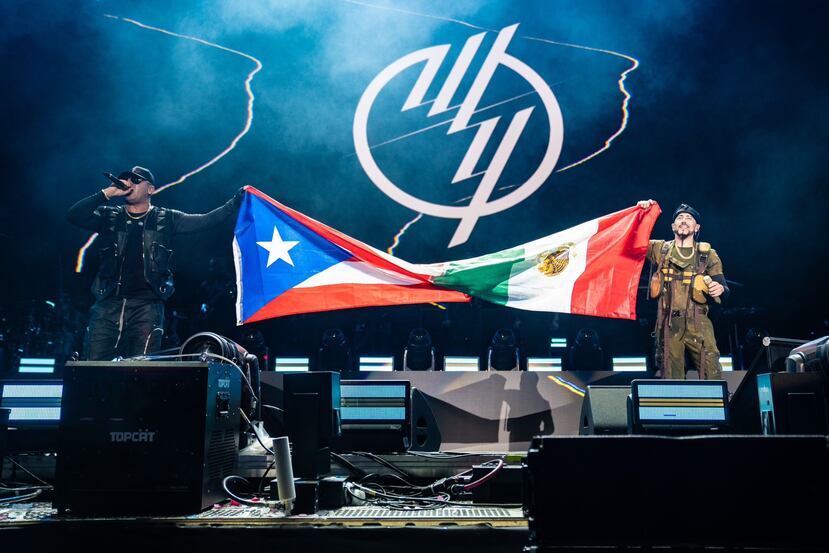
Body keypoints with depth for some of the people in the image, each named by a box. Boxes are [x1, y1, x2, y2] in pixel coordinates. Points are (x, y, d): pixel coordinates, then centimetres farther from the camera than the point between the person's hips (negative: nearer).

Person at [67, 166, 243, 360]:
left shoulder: (165, 219, 10)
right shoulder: (109, 217, 14)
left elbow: (206, 221, 5)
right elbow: (73, 216, 1)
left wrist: (236, 200, -3)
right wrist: (108, 193, -4)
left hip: (147, 306, -2)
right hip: (109, 304, 2)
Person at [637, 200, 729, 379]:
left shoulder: (708, 254, 11)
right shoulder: (660, 249, 12)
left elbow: (723, 288, 10)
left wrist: (720, 289, -14)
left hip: (698, 324, 0)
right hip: (668, 324, 1)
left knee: (712, 375, -10)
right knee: (671, 379, 3)